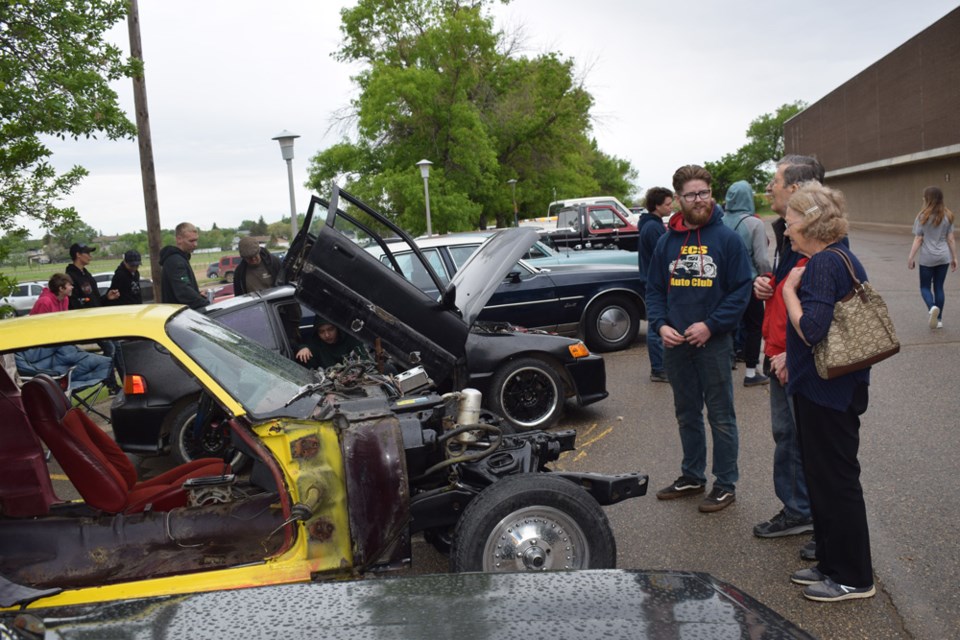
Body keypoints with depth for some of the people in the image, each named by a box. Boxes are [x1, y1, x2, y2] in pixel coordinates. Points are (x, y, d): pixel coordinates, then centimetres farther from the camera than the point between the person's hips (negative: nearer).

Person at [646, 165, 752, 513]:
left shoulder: (727, 239, -5)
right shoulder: (667, 241, 6)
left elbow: (741, 289, -8)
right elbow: (654, 289, 10)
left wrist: (710, 325, -17)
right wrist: (661, 325, -6)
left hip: (714, 342, -4)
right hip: (675, 342, 4)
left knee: (721, 416, 5)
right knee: (686, 414, 16)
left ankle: (726, 484, 17)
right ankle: (692, 476, 31)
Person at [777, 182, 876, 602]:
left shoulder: (824, 264, -20)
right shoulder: (841, 258, 13)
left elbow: (811, 329, -27)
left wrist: (789, 289, -14)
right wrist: (794, 362, 17)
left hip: (827, 391, -10)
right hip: (824, 386, 10)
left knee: (834, 480, 1)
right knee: (822, 477, 18)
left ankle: (853, 578, 15)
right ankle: (832, 563, 31)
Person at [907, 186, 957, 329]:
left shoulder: (923, 217, -8)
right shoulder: (947, 216, 2)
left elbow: (918, 239, -9)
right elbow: (951, 239, 4)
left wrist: (911, 257, -3)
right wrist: (954, 258, 11)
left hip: (927, 258, -3)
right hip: (943, 257, 3)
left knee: (925, 287, 9)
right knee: (939, 287, 12)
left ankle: (932, 307, -21)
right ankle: (939, 319, 14)